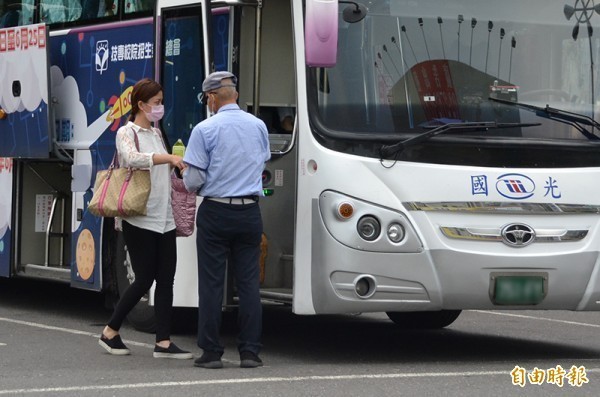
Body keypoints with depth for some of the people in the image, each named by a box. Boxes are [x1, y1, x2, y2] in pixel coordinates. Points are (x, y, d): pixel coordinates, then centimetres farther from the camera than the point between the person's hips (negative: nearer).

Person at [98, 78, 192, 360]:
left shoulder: (156, 133, 18)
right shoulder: (127, 133, -6)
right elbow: (132, 158, -28)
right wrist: (169, 158, -33)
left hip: (164, 220, 7)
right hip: (140, 219, -7)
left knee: (166, 279, 1)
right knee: (144, 280, -5)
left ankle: (163, 342, 1)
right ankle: (110, 333, 11)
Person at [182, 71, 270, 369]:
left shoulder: (205, 130, -9)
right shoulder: (258, 126, 5)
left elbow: (193, 181, -9)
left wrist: (187, 179, 13)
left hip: (216, 213, -4)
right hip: (250, 213, 4)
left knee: (211, 283, 1)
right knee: (249, 283, 5)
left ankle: (211, 352, 2)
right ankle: (250, 352, 4)